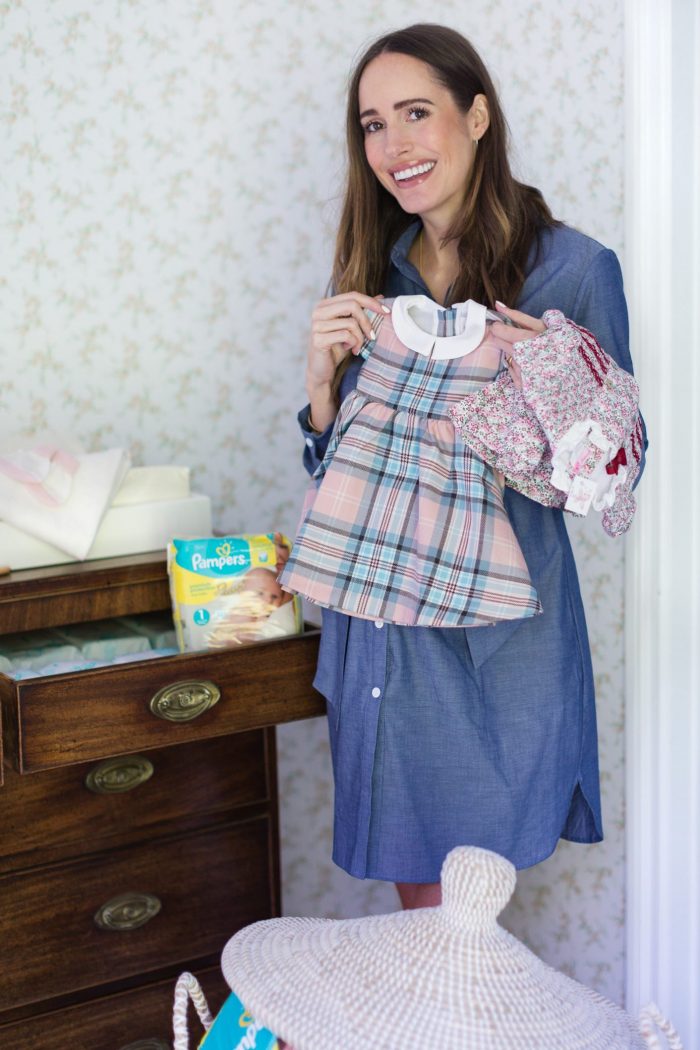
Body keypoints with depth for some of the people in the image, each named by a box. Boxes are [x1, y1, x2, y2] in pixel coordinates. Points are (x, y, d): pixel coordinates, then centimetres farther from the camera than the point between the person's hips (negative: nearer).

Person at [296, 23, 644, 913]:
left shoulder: (572, 266, -7)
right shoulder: (373, 276, 8)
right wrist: (324, 376, -8)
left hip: (500, 632, -4)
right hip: (381, 624, 4)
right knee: (419, 899, 13)